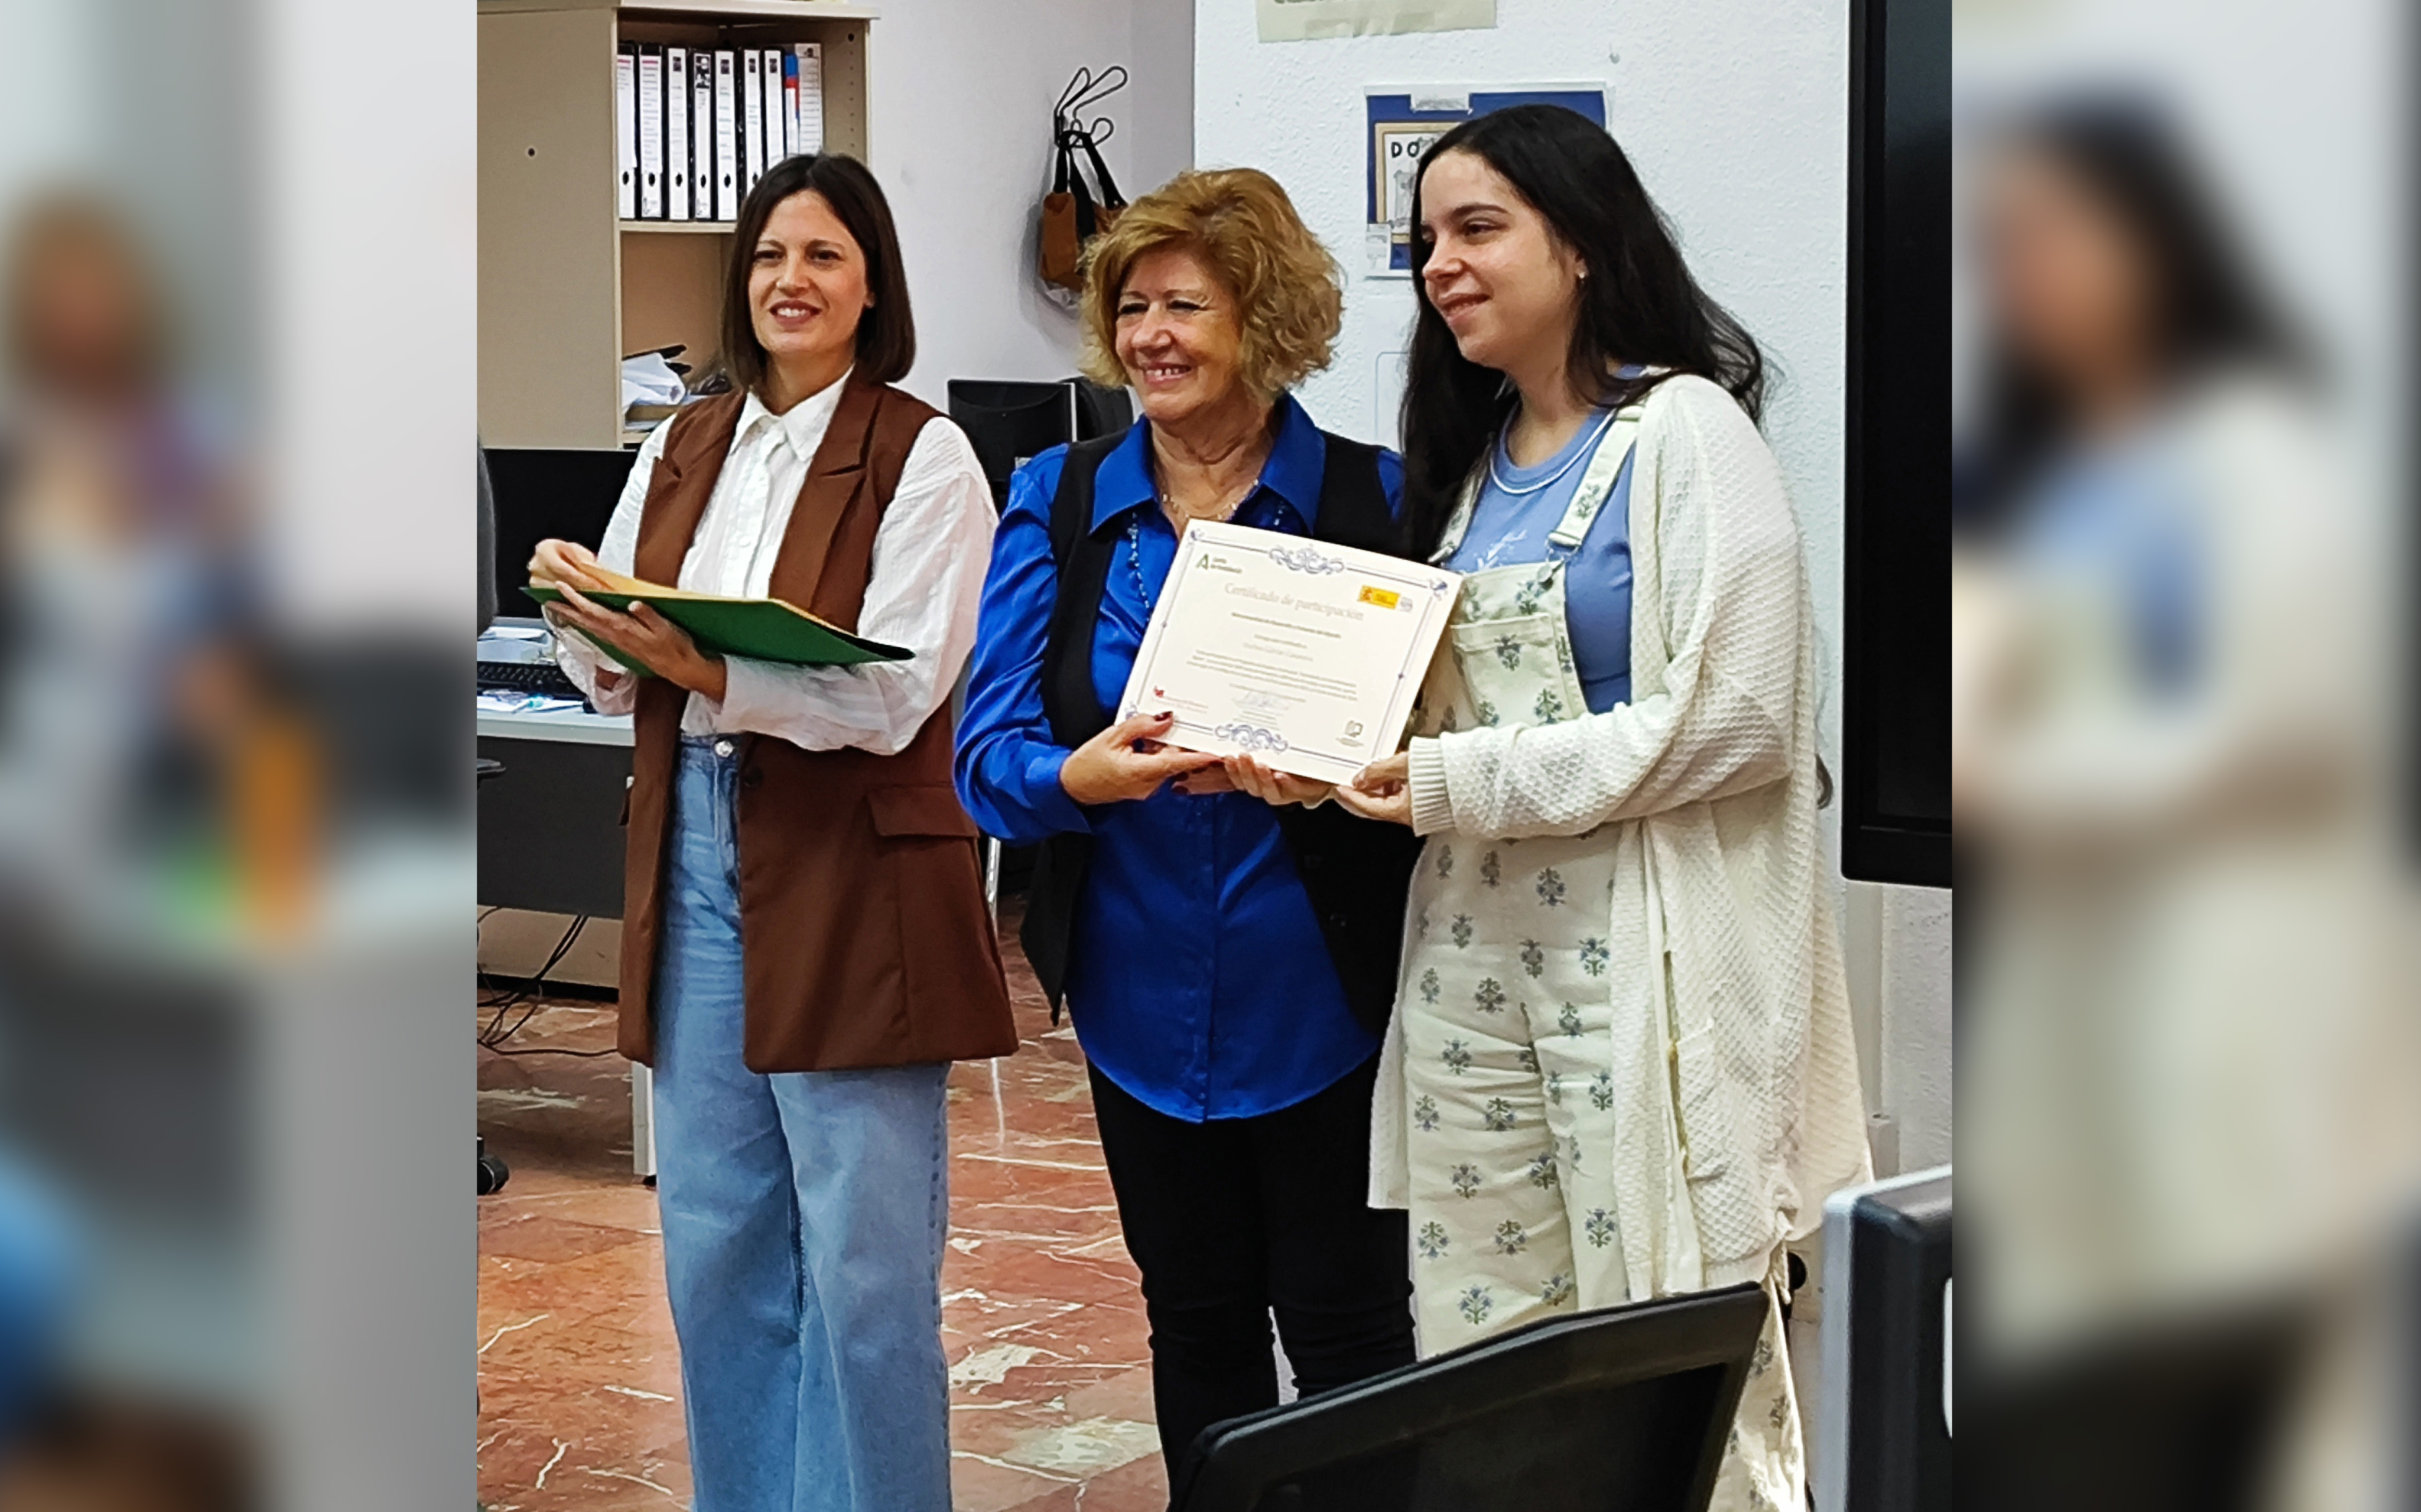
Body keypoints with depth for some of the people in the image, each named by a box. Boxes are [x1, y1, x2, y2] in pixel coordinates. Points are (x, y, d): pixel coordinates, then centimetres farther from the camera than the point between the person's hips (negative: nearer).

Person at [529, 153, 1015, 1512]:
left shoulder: (923, 460, -7)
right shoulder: (680, 453, 12)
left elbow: (892, 698, -17)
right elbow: (619, 685, 13)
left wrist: (705, 668, -28)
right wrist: (586, 621, -9)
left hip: (852, 881, -6)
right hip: (698, 858, 6)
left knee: (862, 1260, -1)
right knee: (715, 1242, 12)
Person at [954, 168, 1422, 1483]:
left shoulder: (1375, 498, -4)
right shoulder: (1056, 504, 4)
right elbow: (988, 751, -4)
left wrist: (1327, 774, -29)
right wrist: (1075, 778, -26)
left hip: (1320, 994, -3)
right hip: (1142, 996, 3)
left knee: (1346, 1325, 3)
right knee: (1195, 1320, 15)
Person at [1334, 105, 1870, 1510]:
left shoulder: (1685, 432, -7)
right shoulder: (1473, 455, 17)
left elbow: (1736, 717, -16)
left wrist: (1466, 785, -16)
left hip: (1647, 953, -7)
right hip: (1476, 945, 7)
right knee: (1476, 1349, 8)